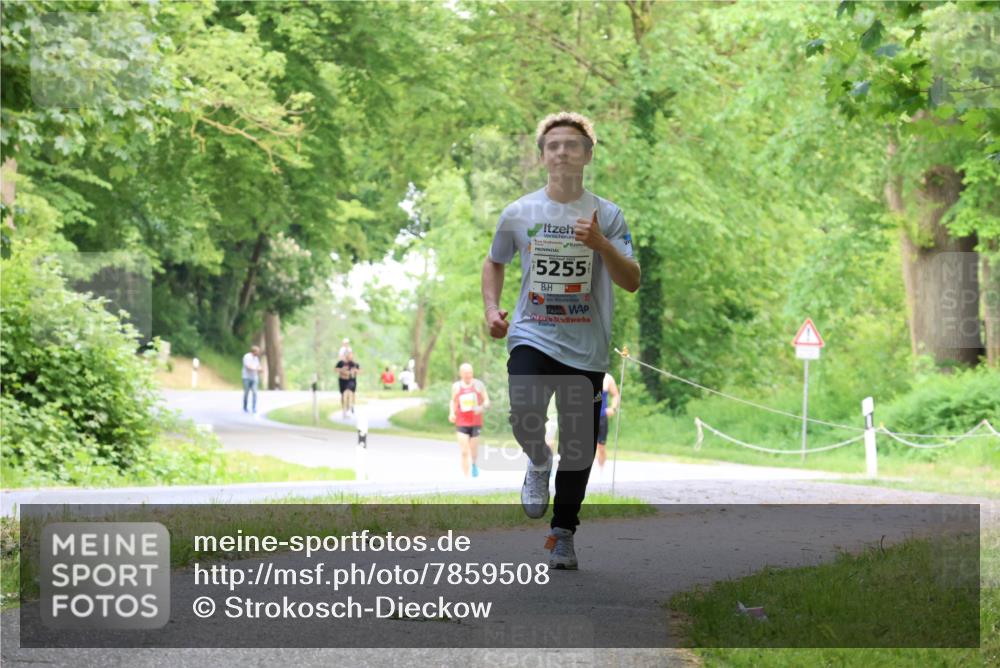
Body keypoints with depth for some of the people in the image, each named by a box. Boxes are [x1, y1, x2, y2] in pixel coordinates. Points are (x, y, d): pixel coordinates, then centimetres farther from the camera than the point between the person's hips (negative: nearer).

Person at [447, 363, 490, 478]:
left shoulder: (478, 385, -1)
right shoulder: (456, 386, 3)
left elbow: (487, 401, 2)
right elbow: (453, 401, 17)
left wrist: (481, 408, -19)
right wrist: (451, 413, 0)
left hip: (476, 423, 0)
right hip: (461, 424, 0)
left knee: (473, 450, 7)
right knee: (464, 452, -9)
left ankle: (474, 464, 40)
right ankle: (466, 478, -7)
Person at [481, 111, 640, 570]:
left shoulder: (607, 215, 2)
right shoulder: (519, 213, 5)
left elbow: (631, 282, -3)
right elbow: (494, 262, 22)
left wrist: (601, 245, -19)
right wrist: (491, 308, 6)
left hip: (586, 347, 0)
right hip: (532, 337, 0)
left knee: (579, 446, 3)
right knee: (524, 414, -26)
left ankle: (563, 533, 20)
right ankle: (538, 463, 9)